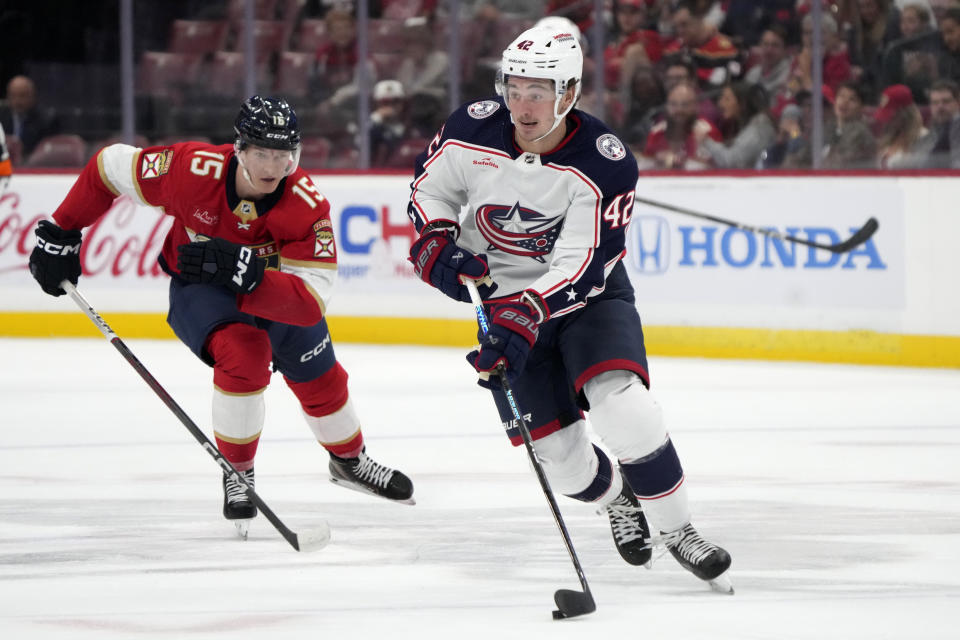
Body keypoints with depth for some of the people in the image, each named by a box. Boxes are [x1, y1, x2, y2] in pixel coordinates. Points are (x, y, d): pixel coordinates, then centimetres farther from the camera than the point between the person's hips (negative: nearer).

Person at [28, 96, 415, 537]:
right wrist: (60, 236, -13)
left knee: (319, 379, 12)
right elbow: (110, 167, -18)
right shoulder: (194, 169, -34)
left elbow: (310, 302, -39)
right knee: (243, 351, -30)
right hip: (197, 287, -2)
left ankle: (349, 461, 45)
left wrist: (244, 272, -53)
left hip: (276, 287, 2)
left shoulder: (307, 206, -34)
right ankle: (237, 474, -10)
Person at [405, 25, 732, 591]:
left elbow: (585, 265, -28)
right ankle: (617, 499, 36)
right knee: (557, 448, 1)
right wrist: (438, 246, -15)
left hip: (588, 295, -3)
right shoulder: (472, 130, -15)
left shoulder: (606, 164, -24)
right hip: (503, 299, 3)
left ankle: (676, 528, -10)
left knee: (622, 402, -28)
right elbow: (429, 186, 4)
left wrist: (525, 318, -41)